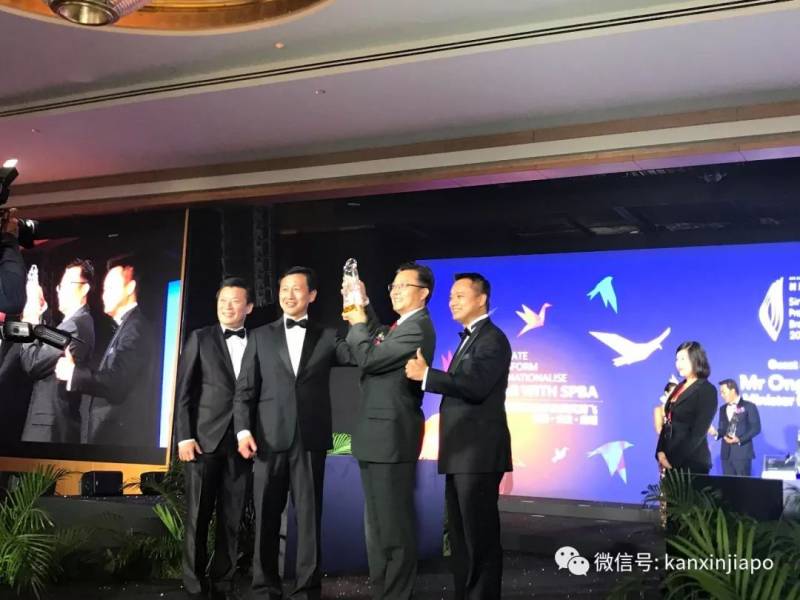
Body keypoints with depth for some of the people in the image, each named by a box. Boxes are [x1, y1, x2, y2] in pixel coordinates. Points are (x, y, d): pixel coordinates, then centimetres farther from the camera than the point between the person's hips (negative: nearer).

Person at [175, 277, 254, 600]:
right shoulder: (200, 338, 5)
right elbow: (183, 391, 1)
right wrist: (184, 436, -7)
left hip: (240, 441, 1)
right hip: (204, 438, -1)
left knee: (231, 518, 6)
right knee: (198, 516, 2)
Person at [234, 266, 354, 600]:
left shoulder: (327, 337, 10)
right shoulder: (261, 336, 12)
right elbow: (245, 389, 8)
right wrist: (243, 429, -5)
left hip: (310, 440, -1)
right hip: (270, 437, 1)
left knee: (309, 517, 2)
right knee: (266, 517, 6)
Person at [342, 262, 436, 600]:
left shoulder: (417, 328, -16)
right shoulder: (400, 326, 16)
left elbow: (369, 359, -19)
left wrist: (358, 324, -4)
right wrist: (363, 310, 8)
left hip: (392, 435, -11)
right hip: (378, 434, 11)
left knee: (394, 524, -4)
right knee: (377, 523, 17)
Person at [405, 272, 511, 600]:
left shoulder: (492, 339, -11)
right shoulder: (469, 339, 20)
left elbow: (475, 386, -25)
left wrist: (427, 375, -24)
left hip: (478, 453, -10)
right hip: (461, 454, 10)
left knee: (480, 536, -4)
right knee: (461, 535, 16)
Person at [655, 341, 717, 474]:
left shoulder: (707, 390, -7)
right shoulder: (679, 388, 15)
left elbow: (699, 432, -14)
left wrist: (675, 461, -16)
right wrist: (660, 452, -1)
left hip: (691, 462, -7)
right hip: (669, 459, 7)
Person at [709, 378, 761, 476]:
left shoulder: (749, 406, 0)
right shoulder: (723, 409, 18)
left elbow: (756, 428, -6)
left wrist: (739, 439, -14)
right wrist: (716, 433, -6)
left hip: (742, 451, -5)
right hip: (726, 452, 5)